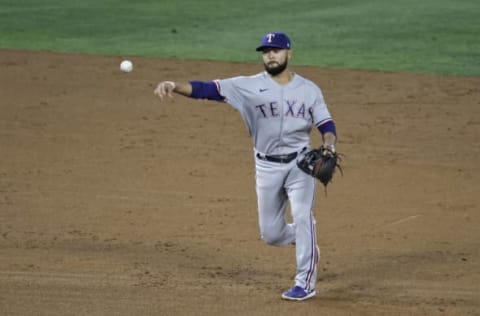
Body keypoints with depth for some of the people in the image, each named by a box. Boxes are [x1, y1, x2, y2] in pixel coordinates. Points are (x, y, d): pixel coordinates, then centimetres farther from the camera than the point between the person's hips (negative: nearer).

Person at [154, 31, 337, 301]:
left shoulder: (309, 89, 1)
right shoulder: (250, 86, -5)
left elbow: (326, 125, 2)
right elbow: (208, 89, -14)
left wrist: (328, 145, -22)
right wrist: (175, 86, -31)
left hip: (300, 164, -1)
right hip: (267, 167, 1)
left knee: (302, 217, -15)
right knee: (271, 233, 5)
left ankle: (306, 282, -5)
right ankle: (307, 243, 37)